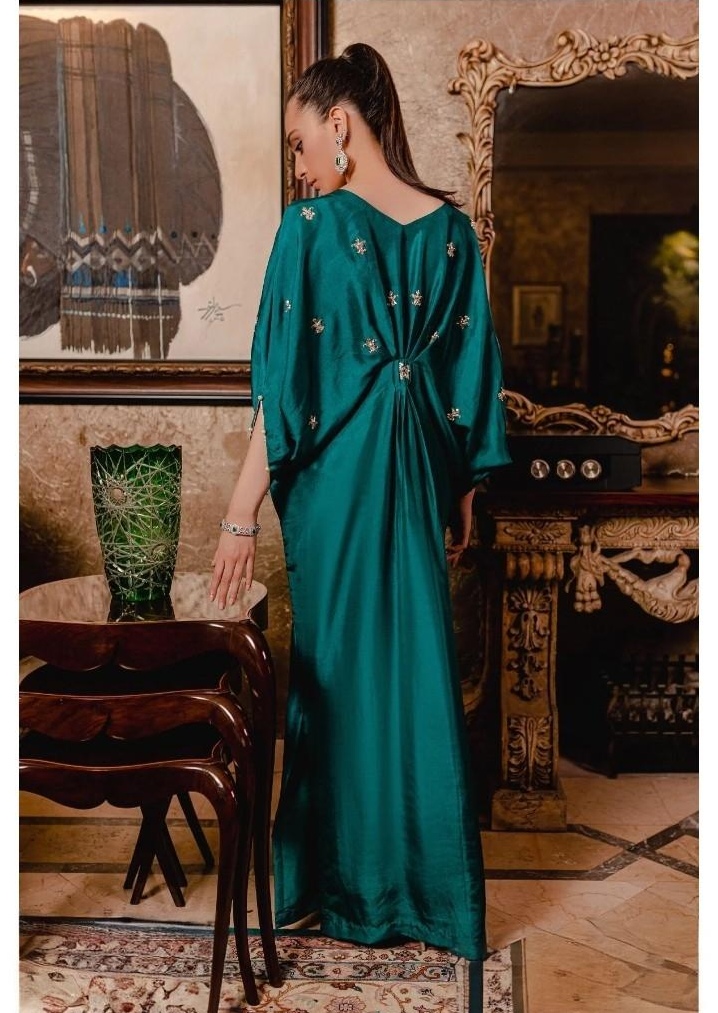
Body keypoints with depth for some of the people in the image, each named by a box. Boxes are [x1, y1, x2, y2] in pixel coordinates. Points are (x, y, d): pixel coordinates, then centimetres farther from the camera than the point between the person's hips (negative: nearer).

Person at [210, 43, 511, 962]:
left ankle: (352, 885, 24)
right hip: (420, 473, 4)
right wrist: (462, 492, 13)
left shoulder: (313, 227, -11)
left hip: (337, 474, -4)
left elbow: (282, 384, -14)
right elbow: (471, 375, 5)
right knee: (420, 669, 13)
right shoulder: (451, 228, 3)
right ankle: (431, 886, 24)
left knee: (340, 672, 9)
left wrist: (243, 513, -10)